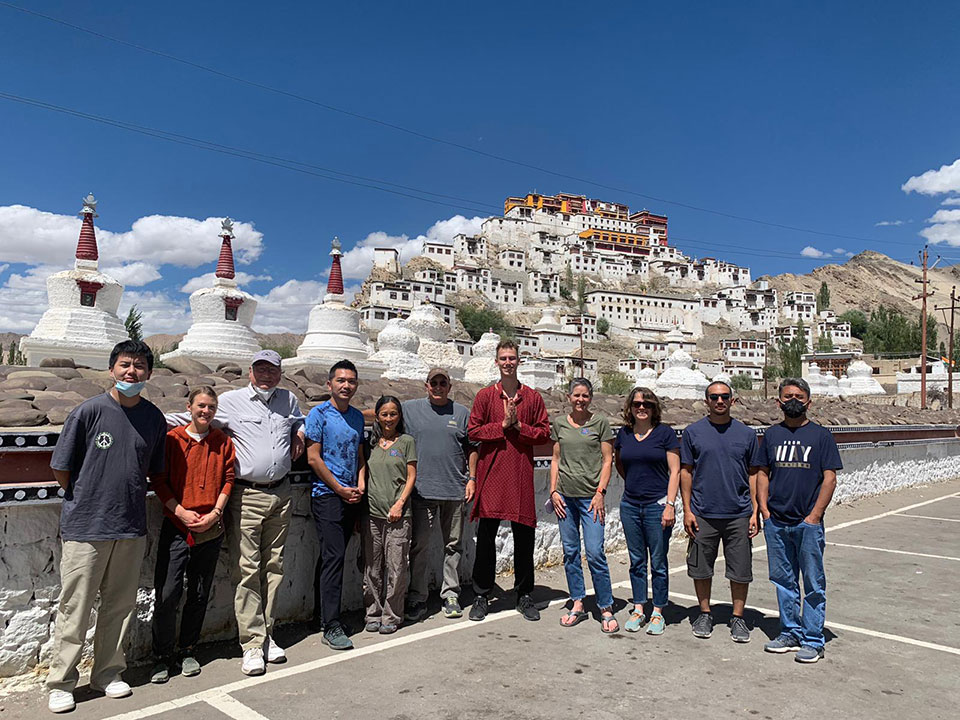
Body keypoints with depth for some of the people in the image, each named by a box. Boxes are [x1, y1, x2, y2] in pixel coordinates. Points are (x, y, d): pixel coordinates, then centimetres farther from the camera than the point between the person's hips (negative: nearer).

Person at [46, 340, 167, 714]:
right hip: (85, 527, -3)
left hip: (132, 528, 4)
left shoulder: (154, 417, 2)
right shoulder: (88, 411, -9)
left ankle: (108, 673, 30)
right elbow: (61, 469, -2)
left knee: (120, 605, 13)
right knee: (74, 608, 5)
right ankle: (61, 683, 22)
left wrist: (129, 497, 12)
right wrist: (86, 499, 8)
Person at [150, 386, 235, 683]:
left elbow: (228, 480, 6)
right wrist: (181, 511, -10)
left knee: (199, 594, 11)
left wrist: (215, 512, -6)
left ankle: (188, 650, 27)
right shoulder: (172, 439, -1)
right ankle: (162, 656, 14)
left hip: (211, 529, 2)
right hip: (175, 526, -2)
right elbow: (158, 481, -2)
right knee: (167, 594, -4)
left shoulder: (222, 441, 5)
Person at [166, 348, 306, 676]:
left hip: (281, 495, 4)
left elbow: (299, 421, 31)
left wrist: (299, 433, 10)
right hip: (246, 497, -4)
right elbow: (191, 416, 6)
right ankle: (252, 643, 3)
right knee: (247, 570, -5)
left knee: (273, 567, 10)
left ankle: (267, 634, 20)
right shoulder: (230, 401, 1)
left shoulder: (289, 399, 11)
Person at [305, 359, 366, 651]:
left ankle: (325, 613, 24)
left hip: (351, 496, 6)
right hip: (327, 495, -6)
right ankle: (331, 627, -5)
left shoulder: (357, 416, 13)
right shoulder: (319, 414, -6)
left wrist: (359, 486, 3)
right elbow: (313, 458, -9)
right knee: (334, 556, -9)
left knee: (333, 556, 13)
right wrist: (340, 489, -10)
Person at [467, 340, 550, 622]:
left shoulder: (533, 397, 9)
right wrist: (503, 425, -10)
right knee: (486, 535, 2)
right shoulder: (484, 396, 6)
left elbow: (544, 432, 5)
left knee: (524, 536, 7)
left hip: (521, 475, 1)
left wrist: (519, 426, -9)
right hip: (491, 473, -1)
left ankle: (524, 595, 22)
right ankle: (481, 596, 16)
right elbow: (473, 431, -1)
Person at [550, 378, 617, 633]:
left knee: (595, 553, -6)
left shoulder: (600, 422, 1)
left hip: (590, 495, -3)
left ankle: (606, 609, 6)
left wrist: (600, 492, -8)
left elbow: (607, 460, 1)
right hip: (565, 496, 3)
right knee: (570, 552, 8)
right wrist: (553, 490, 5)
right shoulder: (559, 423, 9)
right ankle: (577, 605, 20)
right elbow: (556, 459, 13)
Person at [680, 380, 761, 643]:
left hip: (739, 514, 1)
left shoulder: (746, 433, 4)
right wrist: (687, 510, -3)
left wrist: (755, 512, 1)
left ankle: (737, 618, 24)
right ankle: (705, 614, 27)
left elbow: (753, 474, 7)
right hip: (703, 514, 0)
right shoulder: (693, 432, 1)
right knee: (701, 568, 9)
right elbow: (686, 472, 3)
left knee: (740, 570, 7)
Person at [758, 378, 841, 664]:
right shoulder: (771, 434, 9)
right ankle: (790, 633, 25)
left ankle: (813, 641, 14)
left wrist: (814, 515, -10)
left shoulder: (821, 434, 0)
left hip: (808, 523, -3)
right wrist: (764, 510, 2)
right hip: (776, 522, 4)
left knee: (813, 584, 4)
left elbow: (829, 479, -4)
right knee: (784, 581, 12)